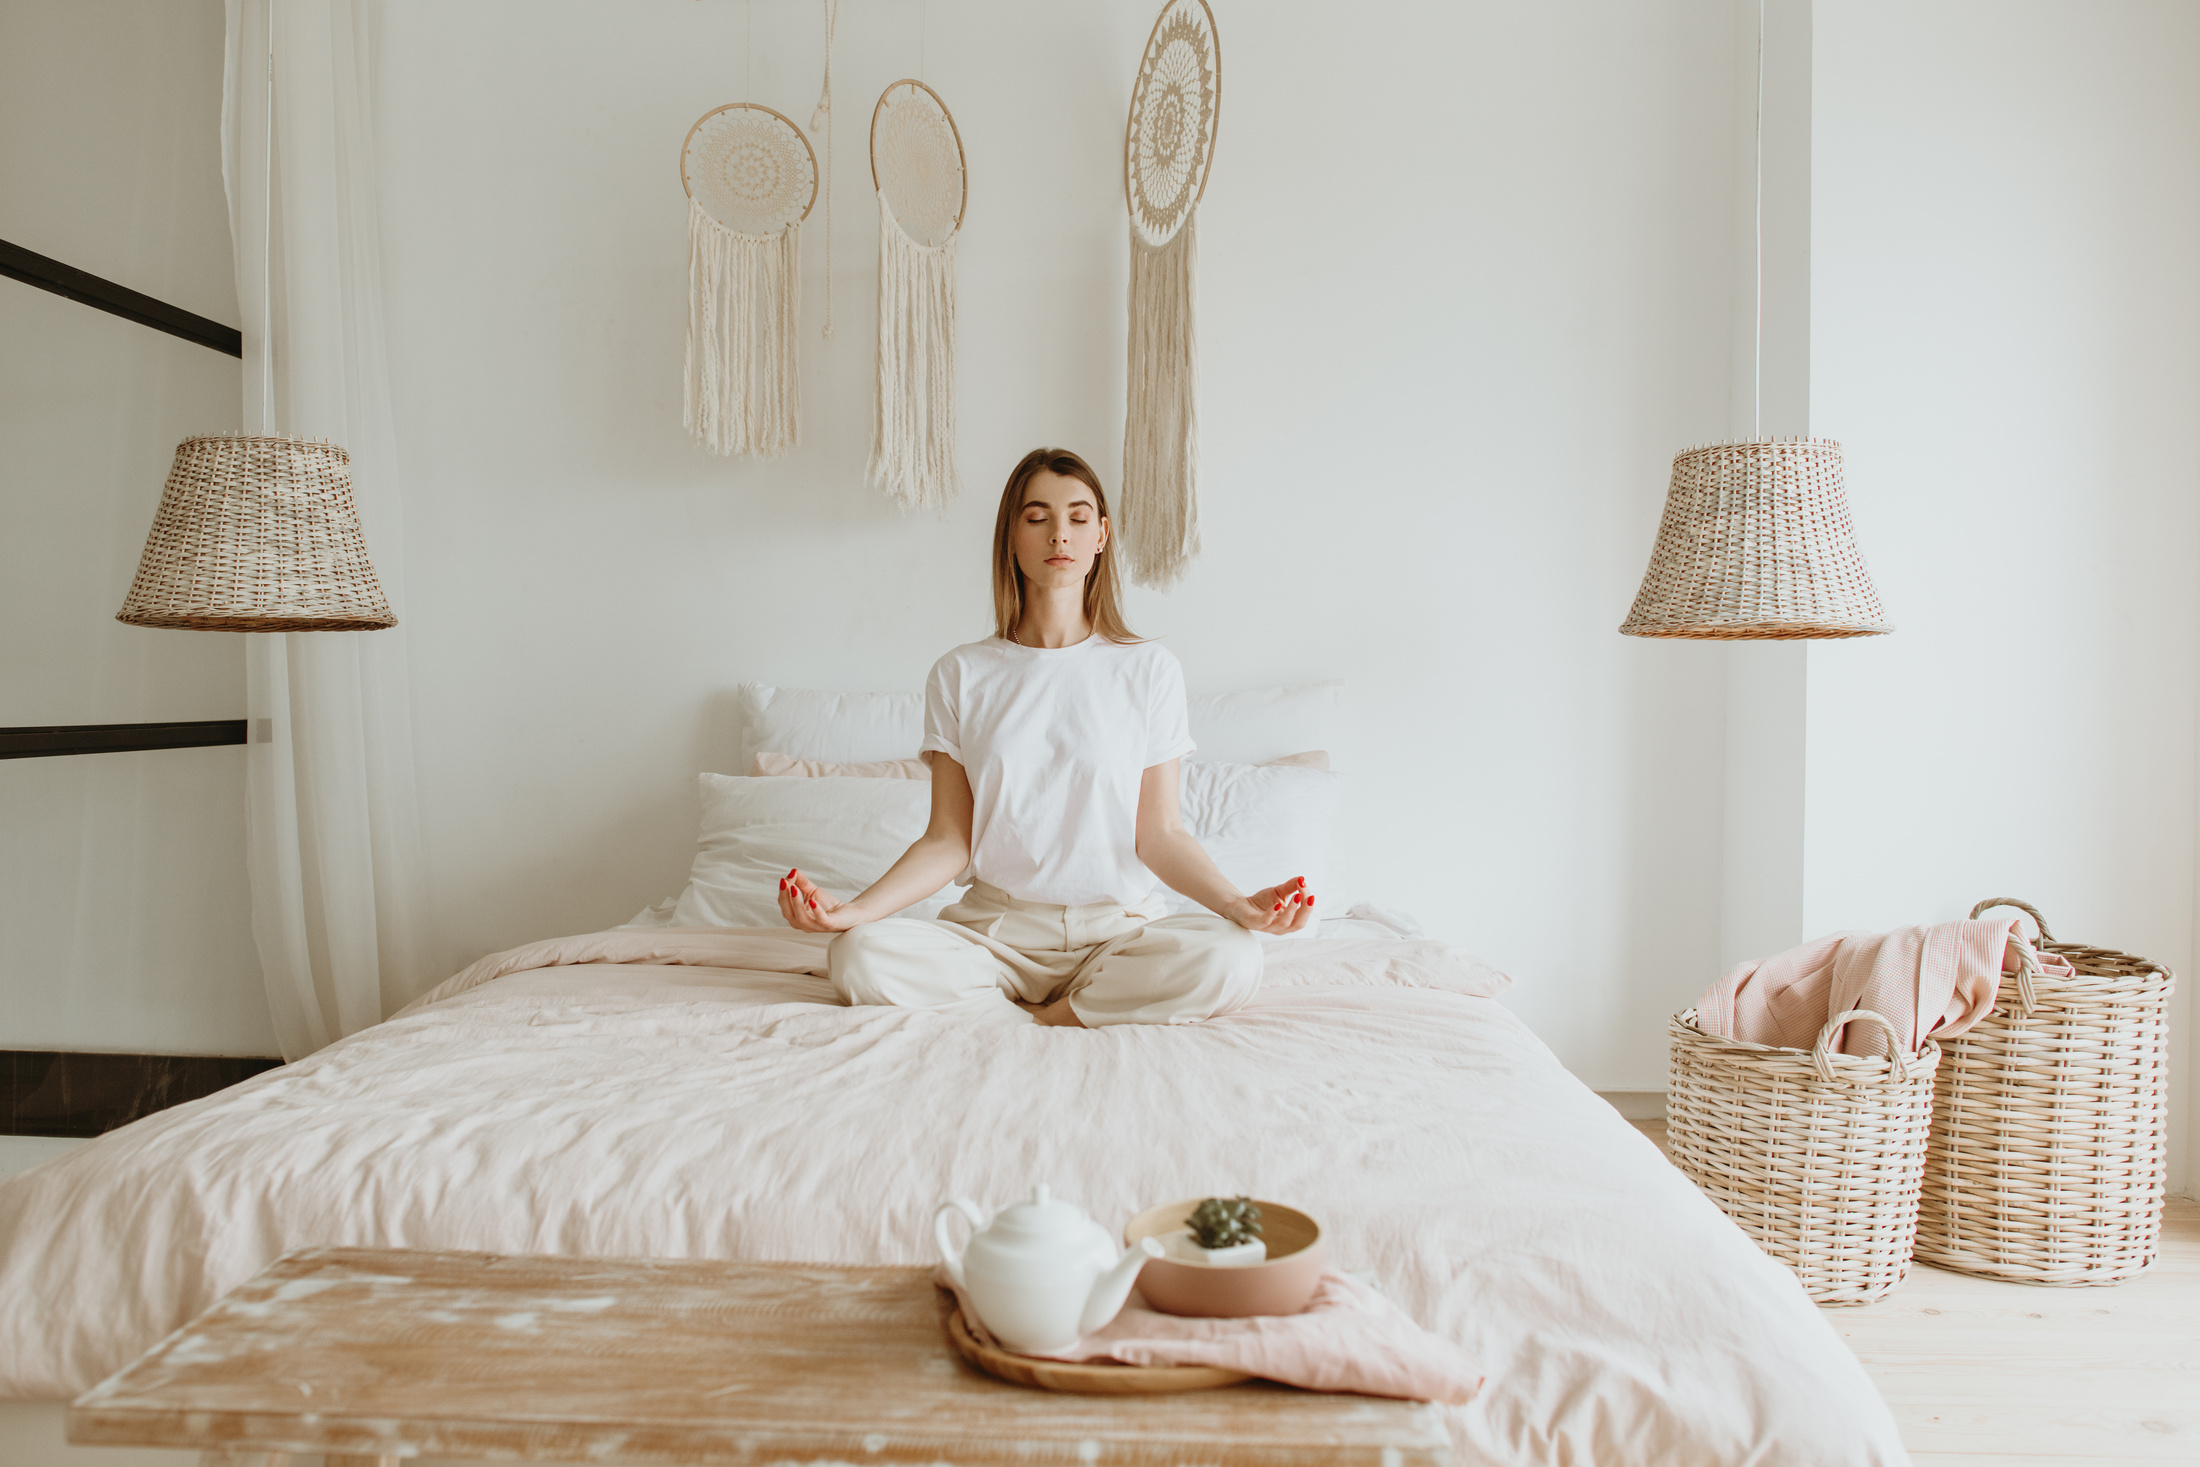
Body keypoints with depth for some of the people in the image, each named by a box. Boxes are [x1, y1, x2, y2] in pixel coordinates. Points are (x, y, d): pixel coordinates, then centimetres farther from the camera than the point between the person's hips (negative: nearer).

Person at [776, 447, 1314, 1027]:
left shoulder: (1149, 669, 2)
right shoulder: (960, 675, 4)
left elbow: (1158, 833, 0)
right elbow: (949, 840, 2)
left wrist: (1237, 903, -18)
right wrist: (857, 907, -14)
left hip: (1120, 927, 0)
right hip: (995, 929, 0)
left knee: (1230, 961, -31)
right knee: (859, 957, -28)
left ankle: (1039, 1019, -13)